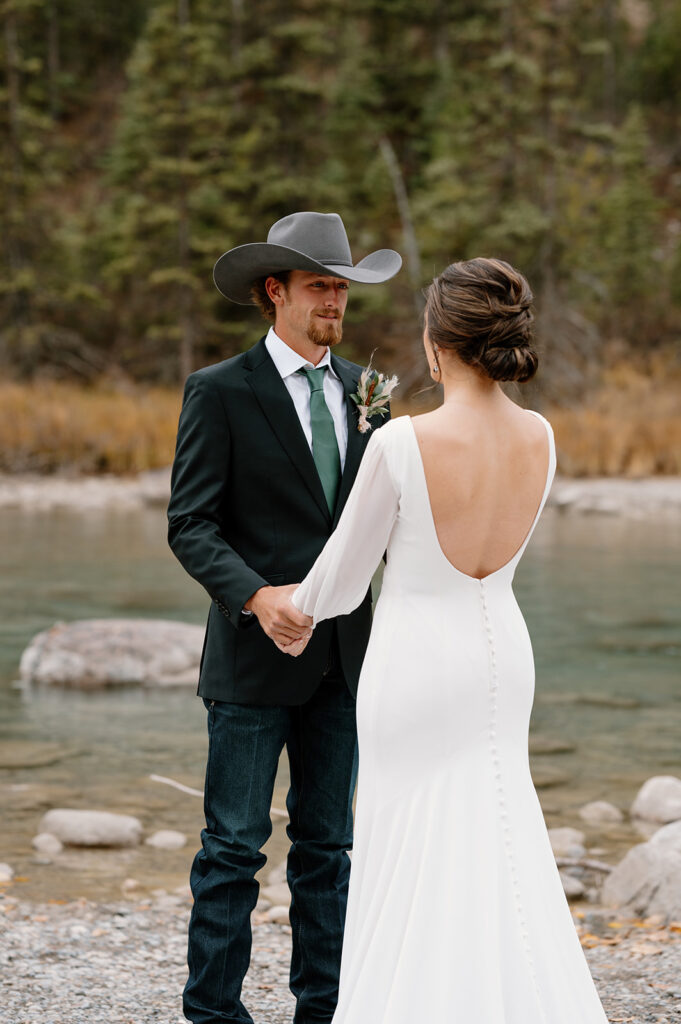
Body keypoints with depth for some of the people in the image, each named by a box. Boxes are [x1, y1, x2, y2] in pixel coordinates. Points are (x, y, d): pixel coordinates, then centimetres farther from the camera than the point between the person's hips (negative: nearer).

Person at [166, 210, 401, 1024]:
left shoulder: (364, 391, 11)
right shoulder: (220, 392, -4)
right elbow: (189, 524, -9)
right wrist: (256, 595, -24)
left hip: (344, 654, 5)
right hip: (255, 652, -5)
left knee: (327, 843, 11)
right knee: (234, 844, -1)